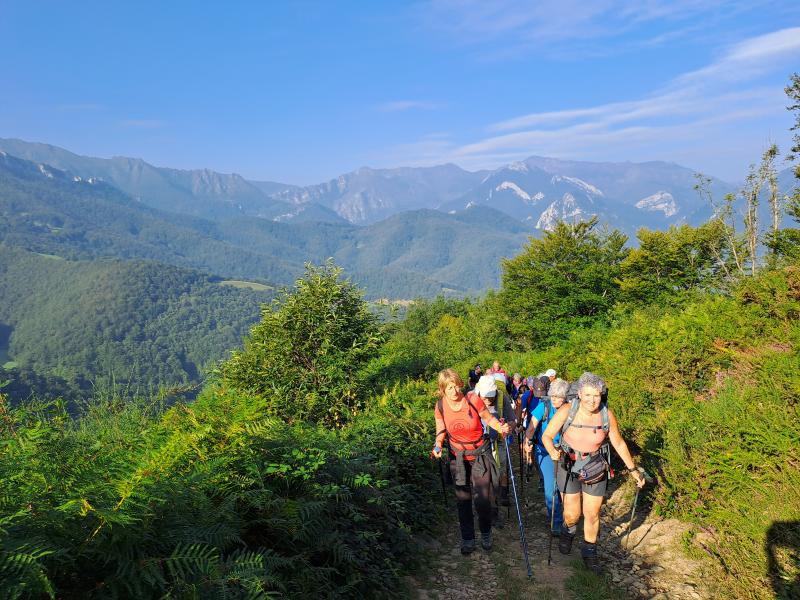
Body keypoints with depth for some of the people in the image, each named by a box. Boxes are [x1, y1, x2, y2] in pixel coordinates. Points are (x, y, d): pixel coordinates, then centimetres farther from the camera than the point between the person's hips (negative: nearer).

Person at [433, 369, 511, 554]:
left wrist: (501, 427, -22)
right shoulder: (441, 407, -13)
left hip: (480, 454, -2)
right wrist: (438, 445, -20)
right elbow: (441, 431, 0)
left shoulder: (473, 400, -20)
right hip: (457, 457, 2)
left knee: (483, 499, 0)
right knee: (463, 500, 10)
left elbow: (489, 418, -4)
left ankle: (486, 534, 28)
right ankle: (467, 539, 30)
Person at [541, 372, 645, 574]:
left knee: (592, 515, 11)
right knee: (572, 515, 6)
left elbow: (619, 443, -1)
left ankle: (589, 551, 36)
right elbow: (547, 436, -15)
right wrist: (553, 452, -34)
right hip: (569, 468, -1)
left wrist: (633, 469, 1)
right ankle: (568, 531, 43)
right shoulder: (567, 411, -21)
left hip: (596, 470, 1)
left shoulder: (607, 414, -15)